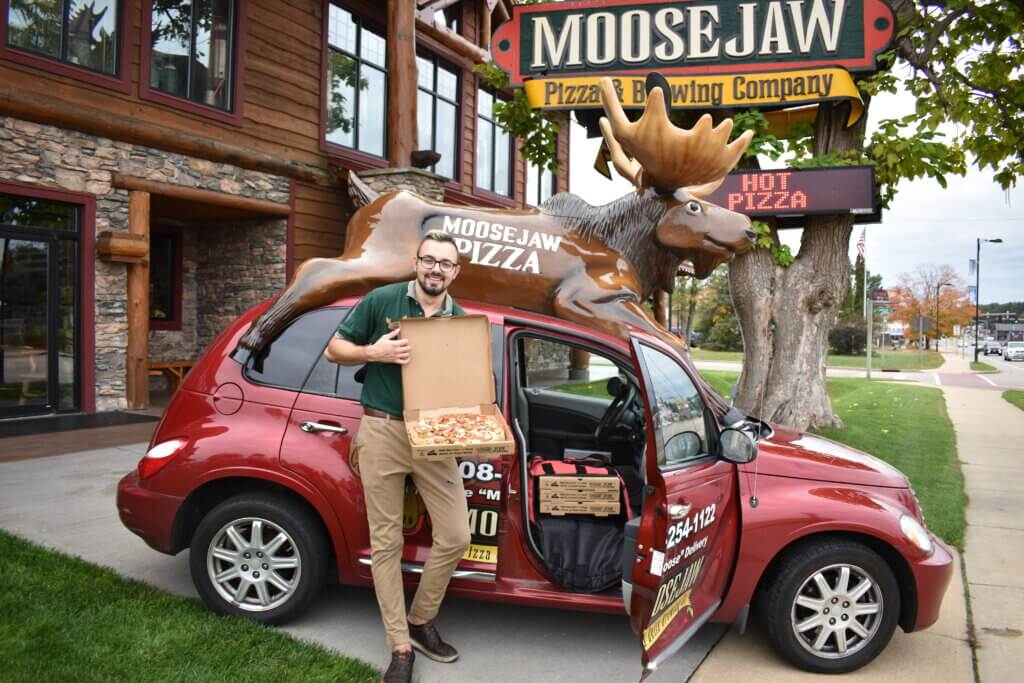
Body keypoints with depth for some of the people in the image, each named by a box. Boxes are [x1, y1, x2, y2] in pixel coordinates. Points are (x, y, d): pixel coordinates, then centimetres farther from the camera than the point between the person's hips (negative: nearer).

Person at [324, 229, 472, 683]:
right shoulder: (382, 301, 0)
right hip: (382, 430, -2)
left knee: (455, 537, 1)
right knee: (386, 543, 4)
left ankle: (421, 621, 26)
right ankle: (400, 647, 18)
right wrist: (374, 351, -14)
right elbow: (334, 350, 4)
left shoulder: (461, 321, 6)